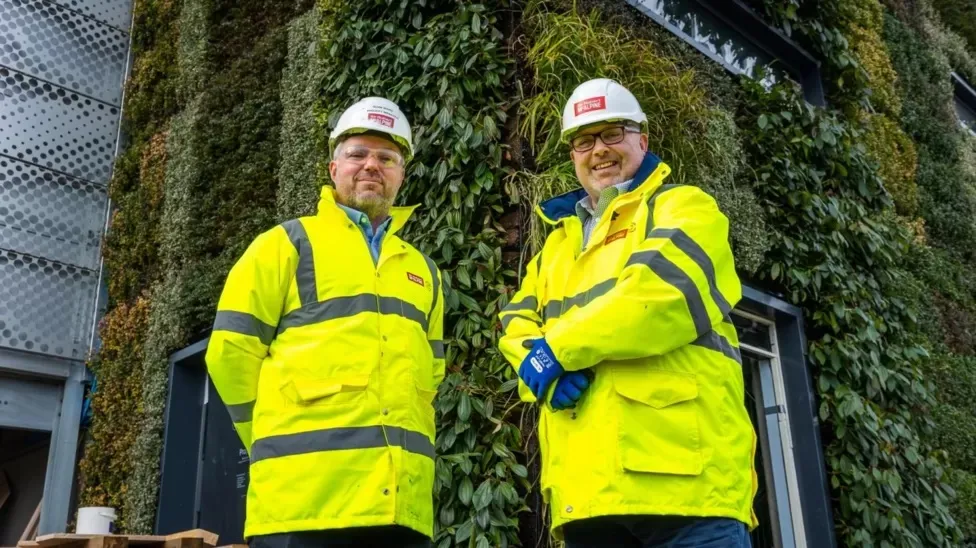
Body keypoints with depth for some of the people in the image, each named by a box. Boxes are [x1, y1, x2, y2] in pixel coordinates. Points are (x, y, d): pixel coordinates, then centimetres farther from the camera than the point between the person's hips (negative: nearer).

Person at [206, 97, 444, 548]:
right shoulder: (287, 244, 7)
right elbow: (231, 349, 1)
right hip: (306, 495, -4)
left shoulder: (423, 271, 22)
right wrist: (283, 445, 4)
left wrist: (406, 445, 14)